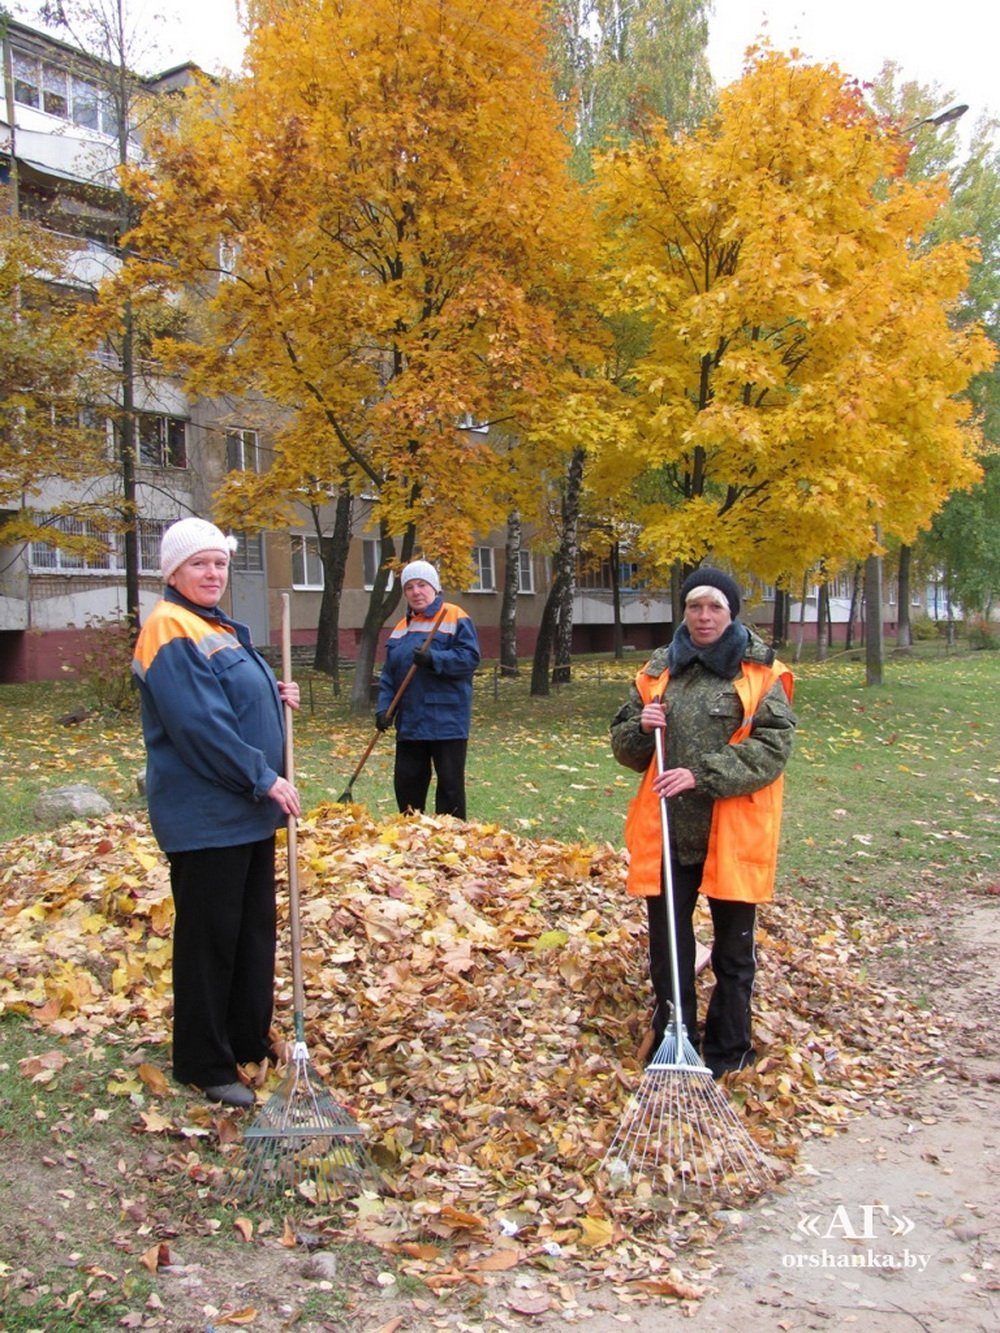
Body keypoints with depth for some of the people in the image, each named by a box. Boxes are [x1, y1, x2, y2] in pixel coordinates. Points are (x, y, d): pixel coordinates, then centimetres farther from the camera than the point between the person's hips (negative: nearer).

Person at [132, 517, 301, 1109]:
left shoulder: (223, 629, 15)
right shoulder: (169, 630, -15)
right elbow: (200, 724, -23)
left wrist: (278, 696, 4)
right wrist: (263, 778, -20)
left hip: (250, 810, 10)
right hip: (205, 814, -10)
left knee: (257, 927, 17)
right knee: (208, 937, 0)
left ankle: (251, 1040, 32)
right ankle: (204, 1065, 14)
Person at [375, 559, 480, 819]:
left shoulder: (456, 618, -5)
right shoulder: (402, 627, 15)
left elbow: (470, 658, -16)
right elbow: (388, 675, 13)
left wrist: (434, 659, -26)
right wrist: (383, 707, 0)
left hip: (447, 721, -6)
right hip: (410, 721, 7)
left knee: (450, 783, 1)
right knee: (406, 781, 12)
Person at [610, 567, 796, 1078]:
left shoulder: (761, 672, -3)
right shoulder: (659, 670, 9)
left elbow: (773, 746, -13)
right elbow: (624, 747, 14)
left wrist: (702, 774, -22)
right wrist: (642, 727, -10)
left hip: (734, 835, -3)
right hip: (667, 834, 3)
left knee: (733, 950, 12)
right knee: (667, 946, 11)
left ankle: (727, 1051, 28)